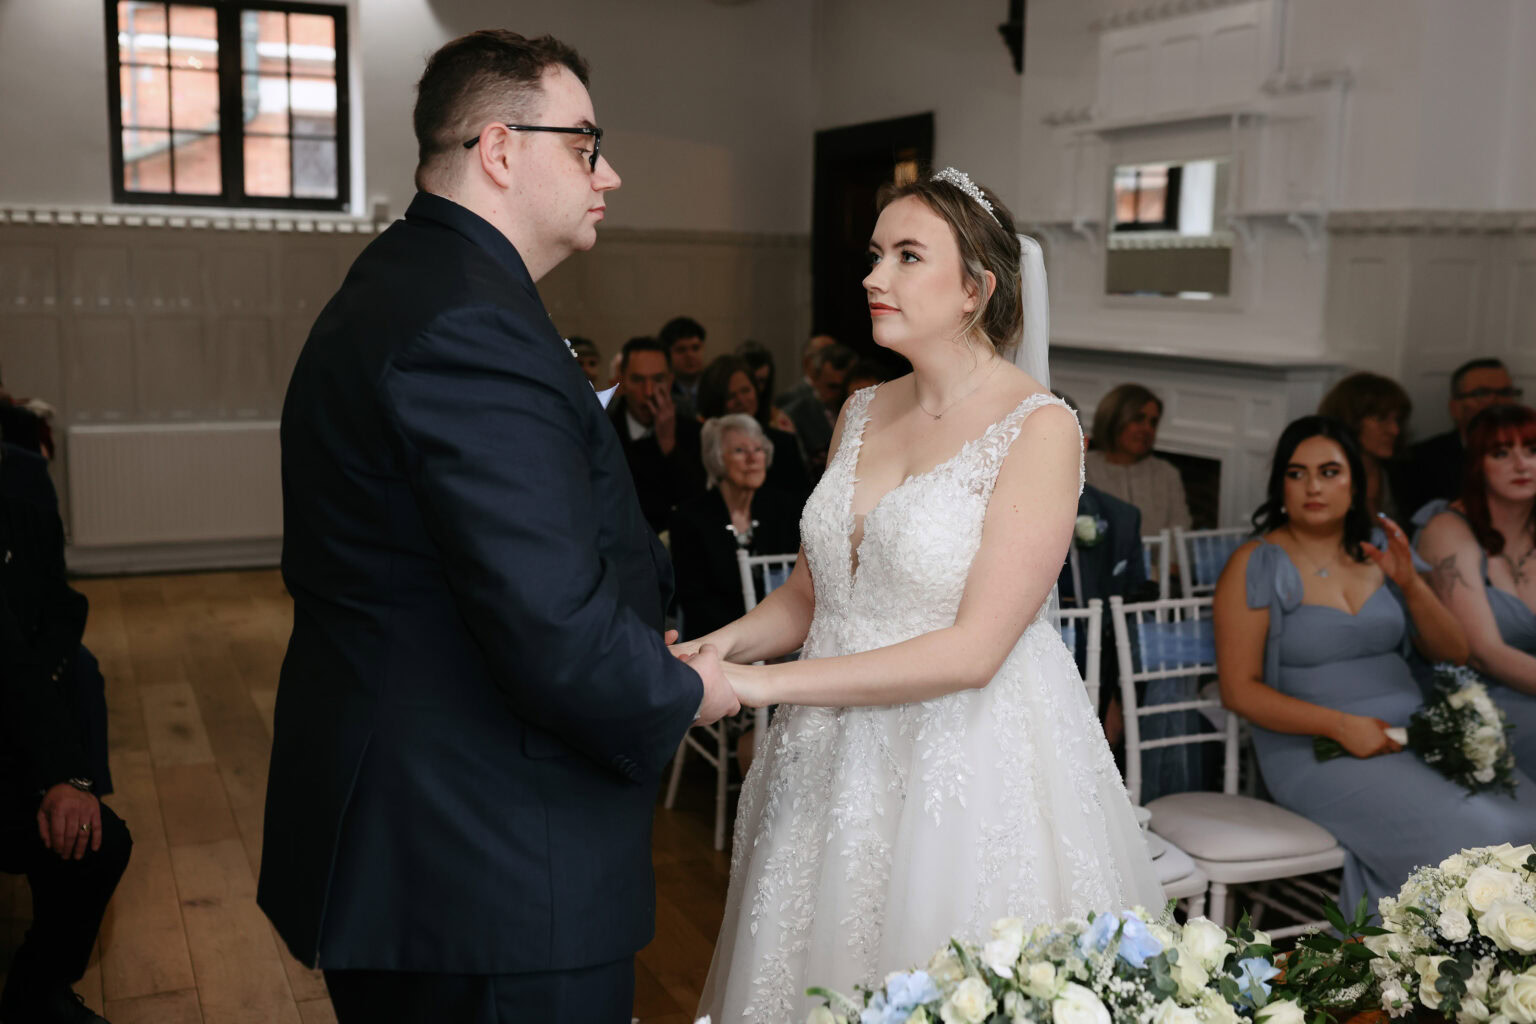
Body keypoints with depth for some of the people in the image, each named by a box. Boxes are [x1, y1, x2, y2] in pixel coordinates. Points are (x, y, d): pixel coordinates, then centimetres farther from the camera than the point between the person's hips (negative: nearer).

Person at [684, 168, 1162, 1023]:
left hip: (972, 758, -6)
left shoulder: (1040, 429, -13)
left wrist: (762, 683, -21)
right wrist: (730, 642, -9)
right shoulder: (863, 413, 7)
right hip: (835, 761, 6)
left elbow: (973, 650, -19)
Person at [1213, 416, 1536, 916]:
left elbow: (1453, 653, 11)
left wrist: (1409, 583, -6)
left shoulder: (1382, 551, 13)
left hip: (1411, 737, 5)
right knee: (1463, 835, -26)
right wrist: (1340, 725, -17)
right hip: (1316, 751, -5)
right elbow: (1239, 689, -6)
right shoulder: (1256, 566, -1)